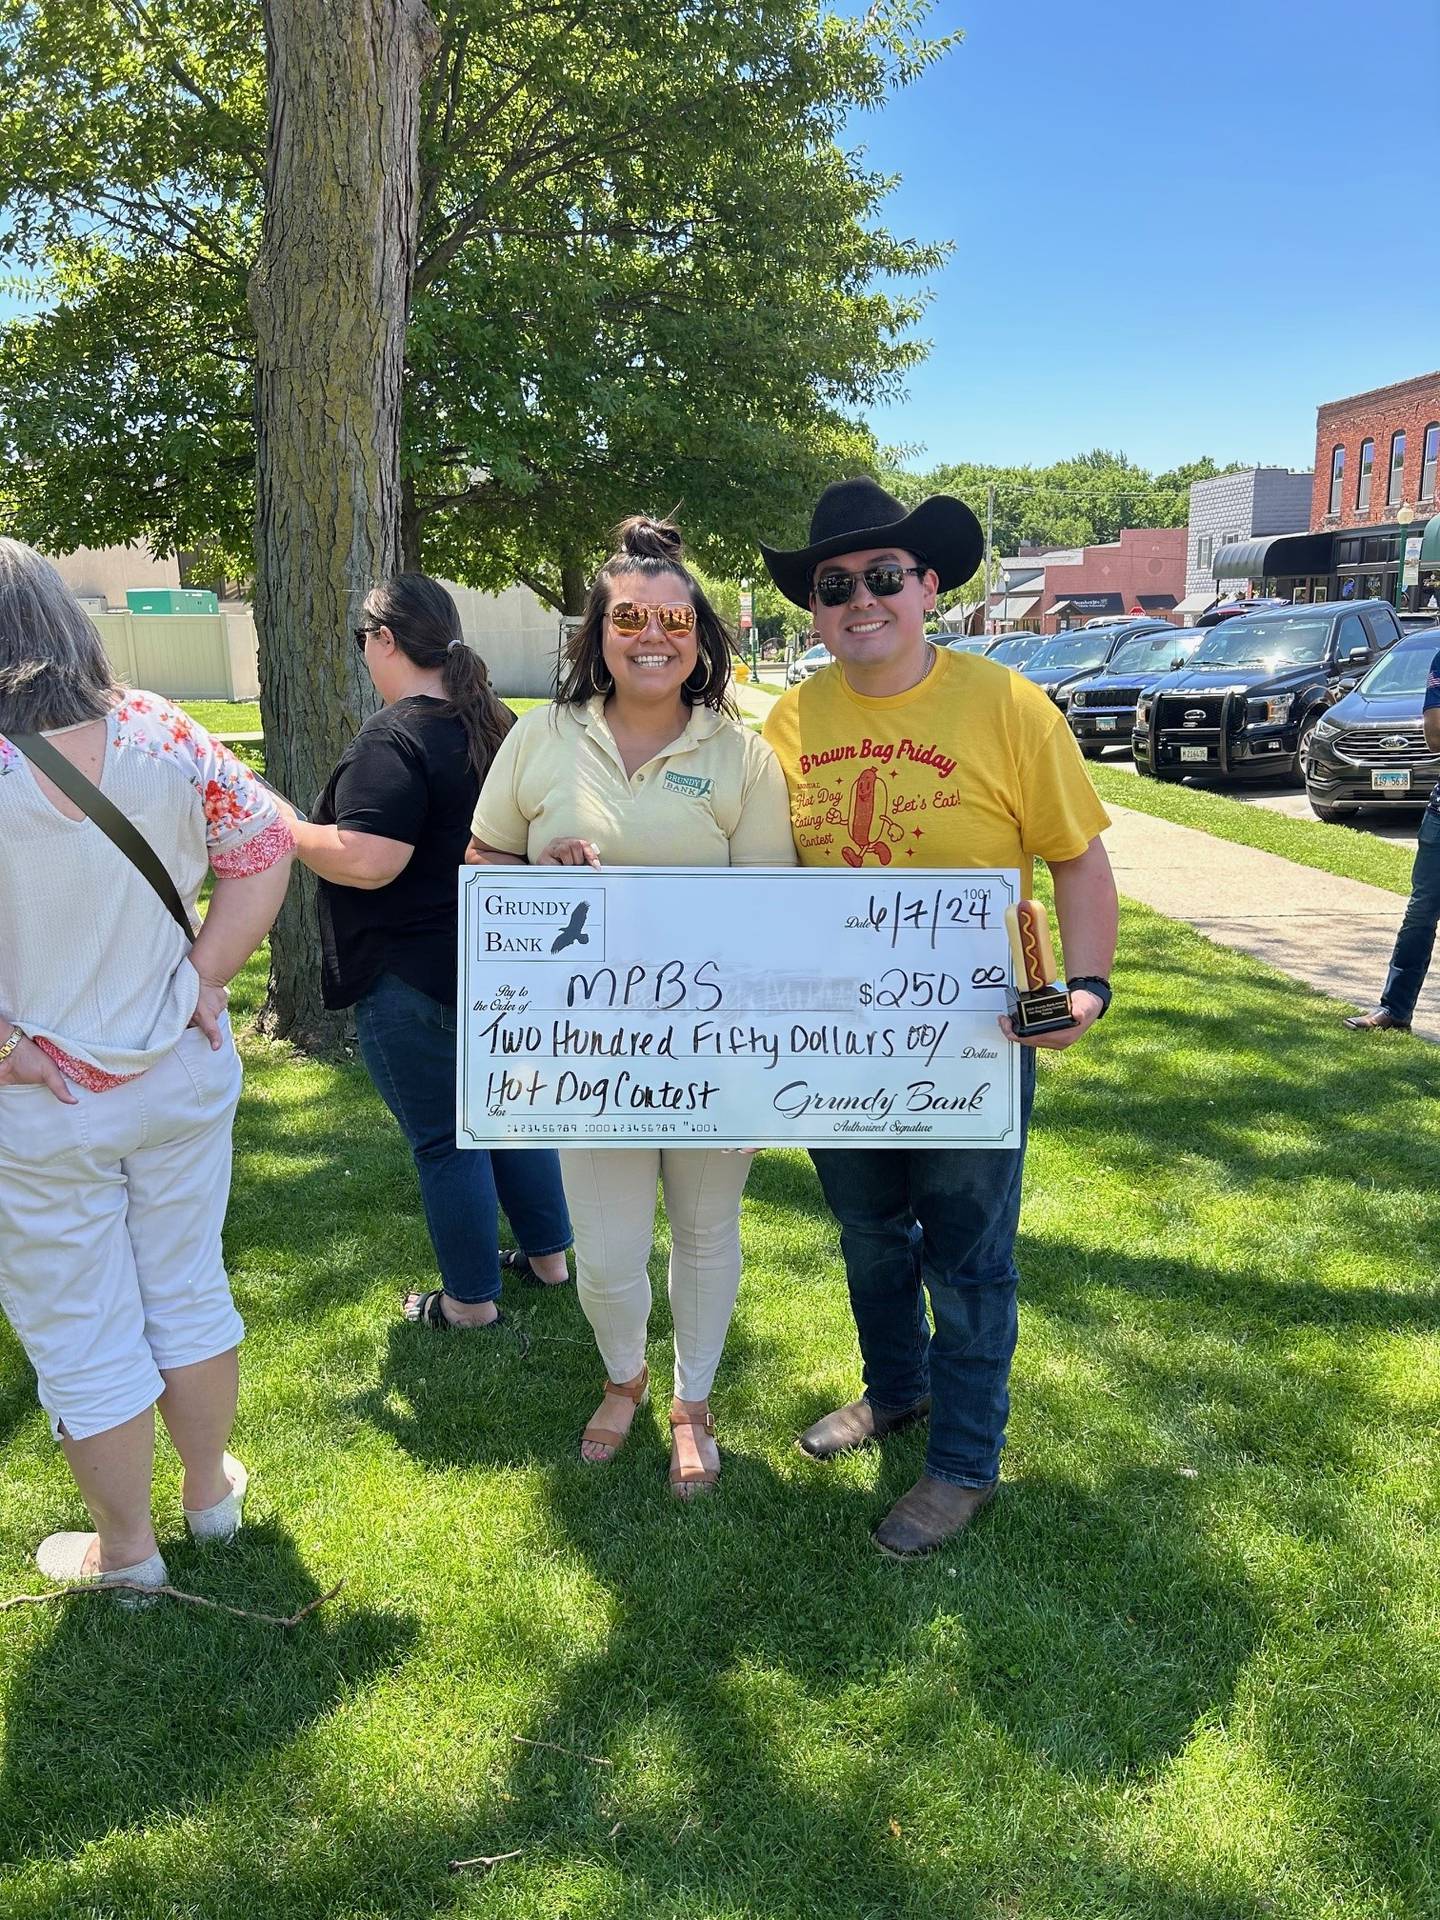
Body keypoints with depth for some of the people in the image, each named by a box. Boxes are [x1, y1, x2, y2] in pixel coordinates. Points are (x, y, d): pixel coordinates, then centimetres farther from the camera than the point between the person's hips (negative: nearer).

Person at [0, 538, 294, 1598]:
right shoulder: (163, 735, -9)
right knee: (190, 1292, 22)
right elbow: (264, 848, -3)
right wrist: (206, 977, -3)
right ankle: (212, 1489, 42)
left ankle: (126, 1550, 34)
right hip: (180, 1076, 4)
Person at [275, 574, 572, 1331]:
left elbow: (366, 861, -29)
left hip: (416, 978, -8)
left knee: (445, 1141, 5)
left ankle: (471, 1298, 20)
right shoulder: (497, 725, 6)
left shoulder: (393, 740, -21)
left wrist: (281, 826, -14)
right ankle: (548, 1255, 34)